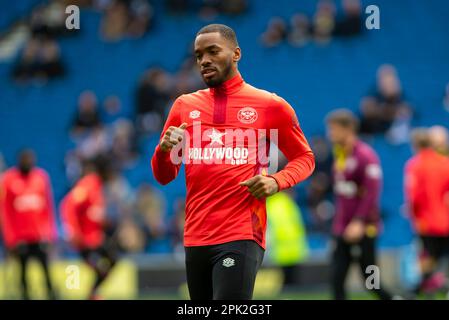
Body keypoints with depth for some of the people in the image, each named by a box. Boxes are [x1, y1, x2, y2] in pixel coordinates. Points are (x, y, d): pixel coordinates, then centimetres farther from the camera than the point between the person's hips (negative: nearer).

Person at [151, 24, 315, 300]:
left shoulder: (270, 106, 2)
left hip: (241, 236, -5)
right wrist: (164, 149, -7)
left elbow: (304, 158, 11)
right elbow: (164, 176, 17)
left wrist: (276, 182, -10)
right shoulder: (184, 106, 13)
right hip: (195, 238, 5)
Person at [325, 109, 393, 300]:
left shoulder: (365, 155, -13)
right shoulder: (339, 155, 12)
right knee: (337, 279, -2)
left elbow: (372, 193, -20)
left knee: (370, 280, 0)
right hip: (342, 230, 8)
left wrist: (359, 222, -26)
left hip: (362, 229, -8)